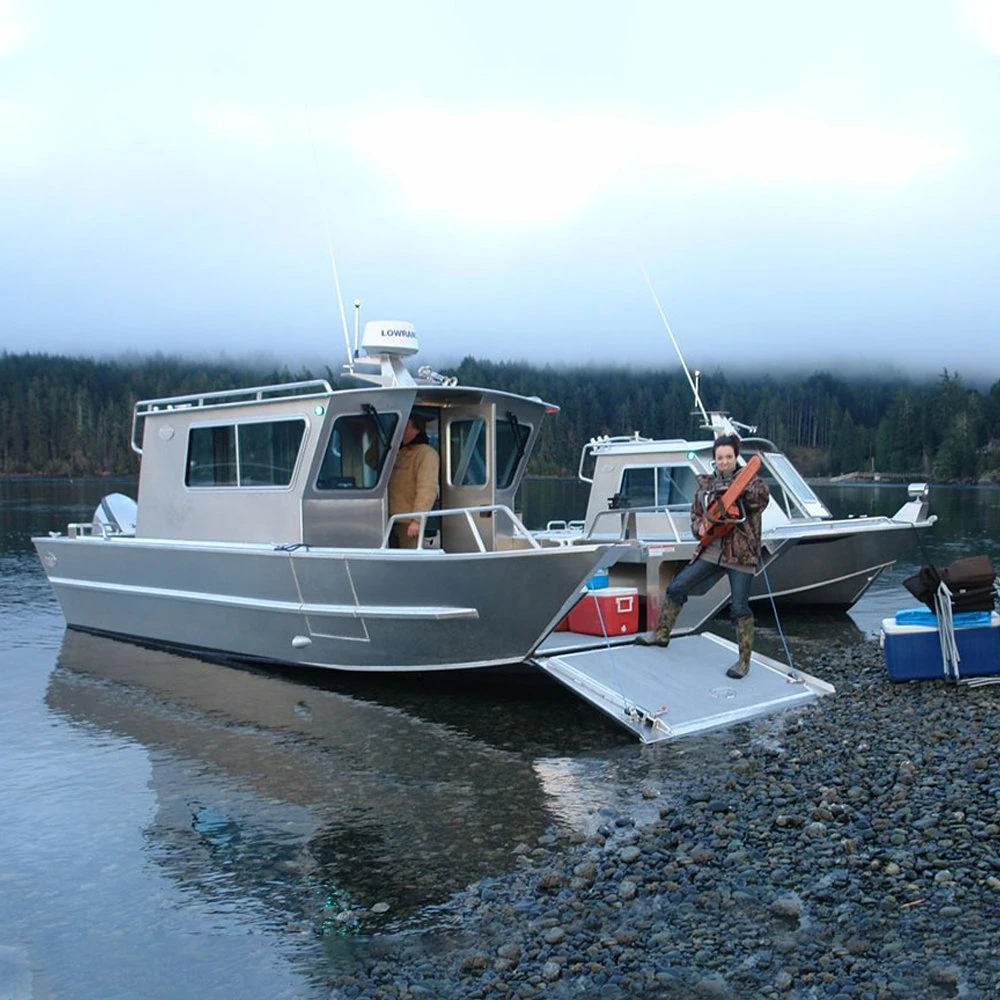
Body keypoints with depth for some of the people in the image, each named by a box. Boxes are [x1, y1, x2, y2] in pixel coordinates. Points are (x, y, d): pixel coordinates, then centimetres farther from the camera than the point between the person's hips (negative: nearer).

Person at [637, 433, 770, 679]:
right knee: (676, 587, 5)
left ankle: (744, 661, 4)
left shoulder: (749, 480, -4)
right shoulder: (706, 485, 9)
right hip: (712, 549, 5)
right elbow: (695, 513, 14)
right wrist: (699, 527, -8)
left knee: (739, 607, -7)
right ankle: (662, 634, 22)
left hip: (741, 554, -5)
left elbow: (763, 496, -24)